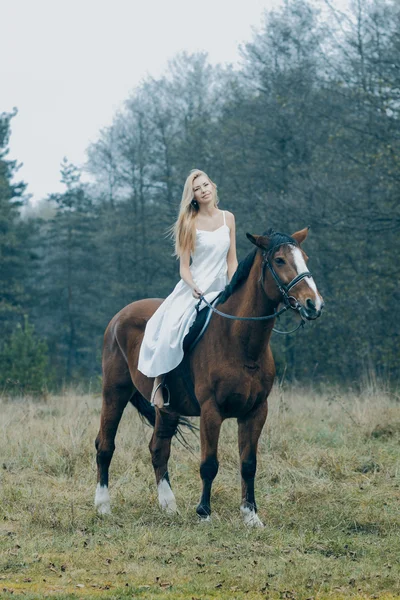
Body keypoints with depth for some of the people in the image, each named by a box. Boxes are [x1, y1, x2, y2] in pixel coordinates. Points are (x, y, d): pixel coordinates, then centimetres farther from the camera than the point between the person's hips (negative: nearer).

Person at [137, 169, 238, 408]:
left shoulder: (228, 218, 9)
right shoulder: (190, 223, -1)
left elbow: (232, 260, 9)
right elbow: (184, 266, -4)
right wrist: (194, 289, -22)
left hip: (220, 289, 4)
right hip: (193, 288, -4)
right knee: (171, 326, -28)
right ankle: (159, 381, -17)